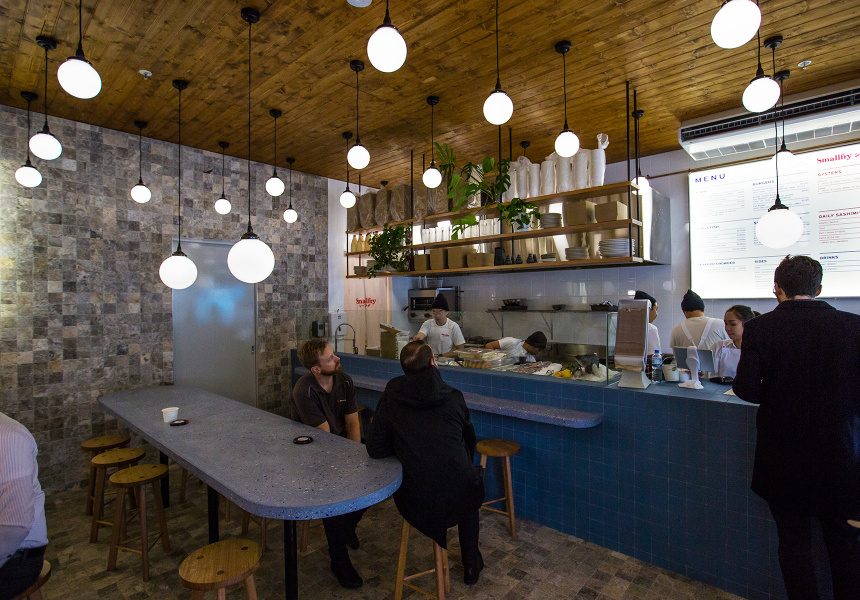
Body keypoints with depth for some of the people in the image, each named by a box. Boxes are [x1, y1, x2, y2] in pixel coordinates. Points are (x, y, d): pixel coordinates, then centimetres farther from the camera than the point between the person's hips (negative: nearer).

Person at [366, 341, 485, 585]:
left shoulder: (391, 395, -6)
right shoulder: (454, 397, -2)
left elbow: (375, 449, -6)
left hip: (416, 502, 1)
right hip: (458, 497, 0)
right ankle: (471, 564, 45)